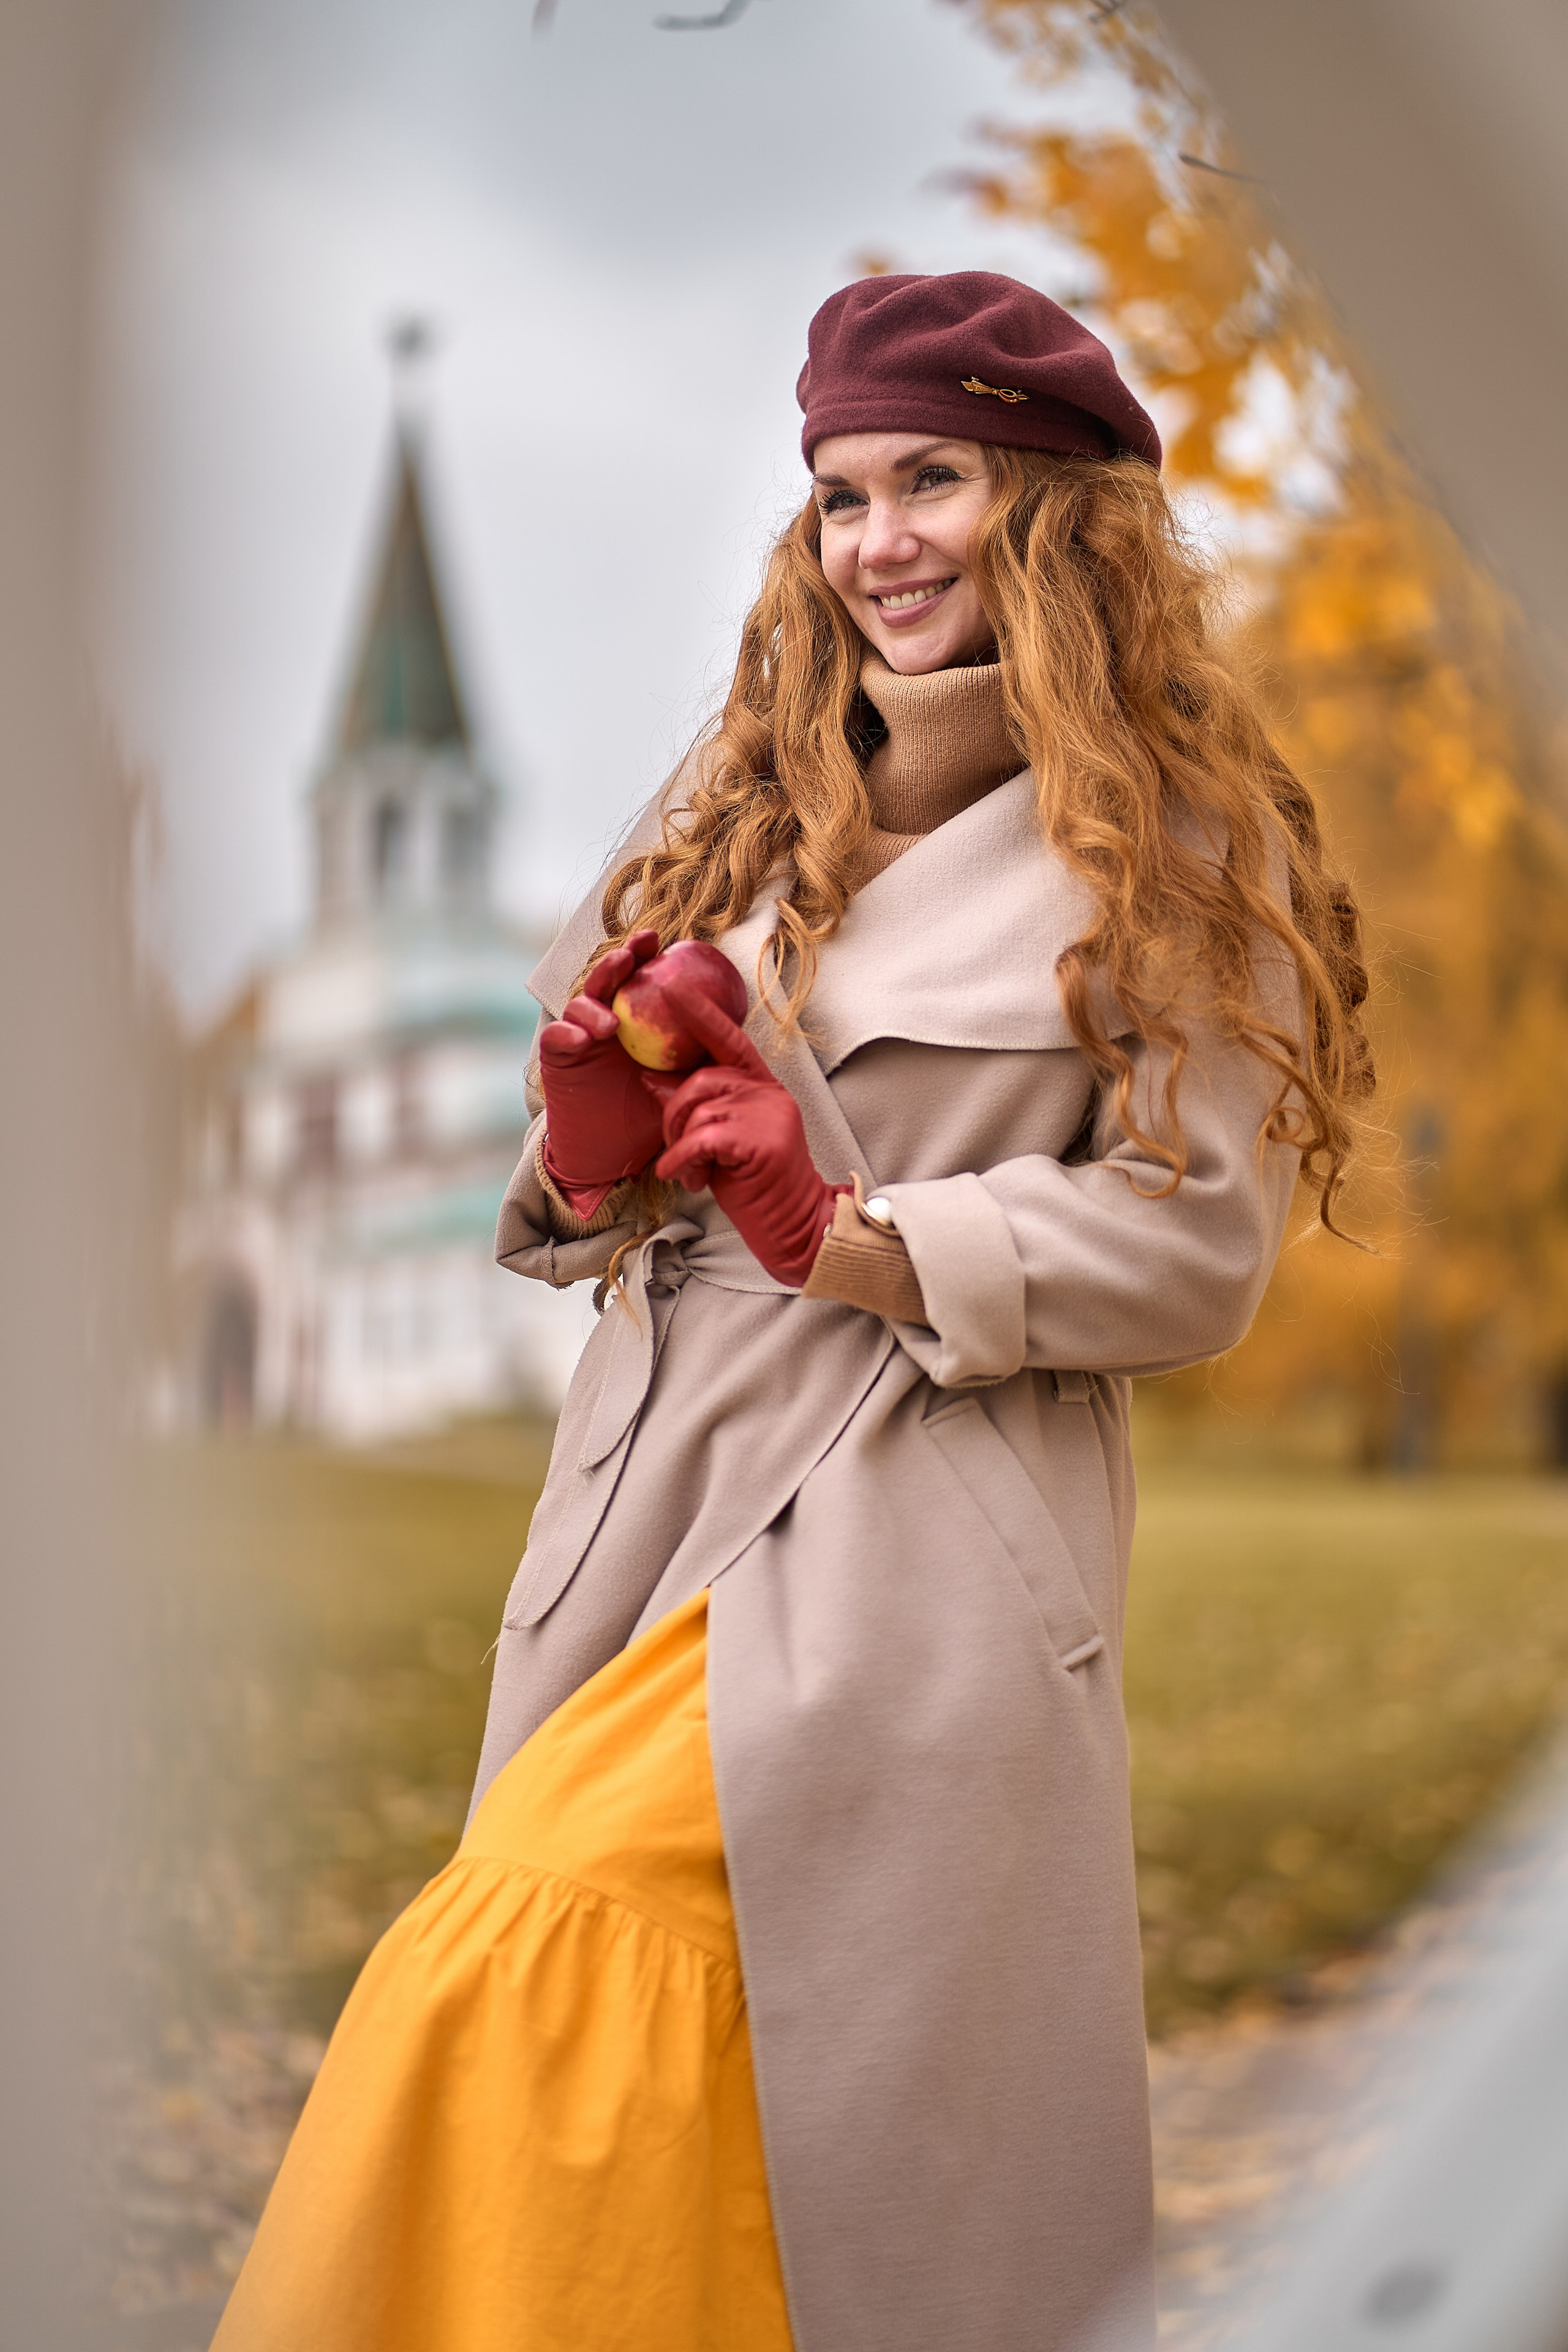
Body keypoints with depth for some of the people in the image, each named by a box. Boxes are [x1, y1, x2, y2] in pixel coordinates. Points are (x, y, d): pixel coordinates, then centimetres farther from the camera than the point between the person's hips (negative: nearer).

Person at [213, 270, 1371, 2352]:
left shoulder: (1182, 856, 0)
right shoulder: (755, 804, 15)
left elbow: (1195, 1248, -7)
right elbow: (588, 1213, 16)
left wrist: (844, 1236, -17)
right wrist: (595, 1150, -7)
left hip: (915, 1553, -5)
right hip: (654, 1496, 6)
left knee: (538, 1937, -18)